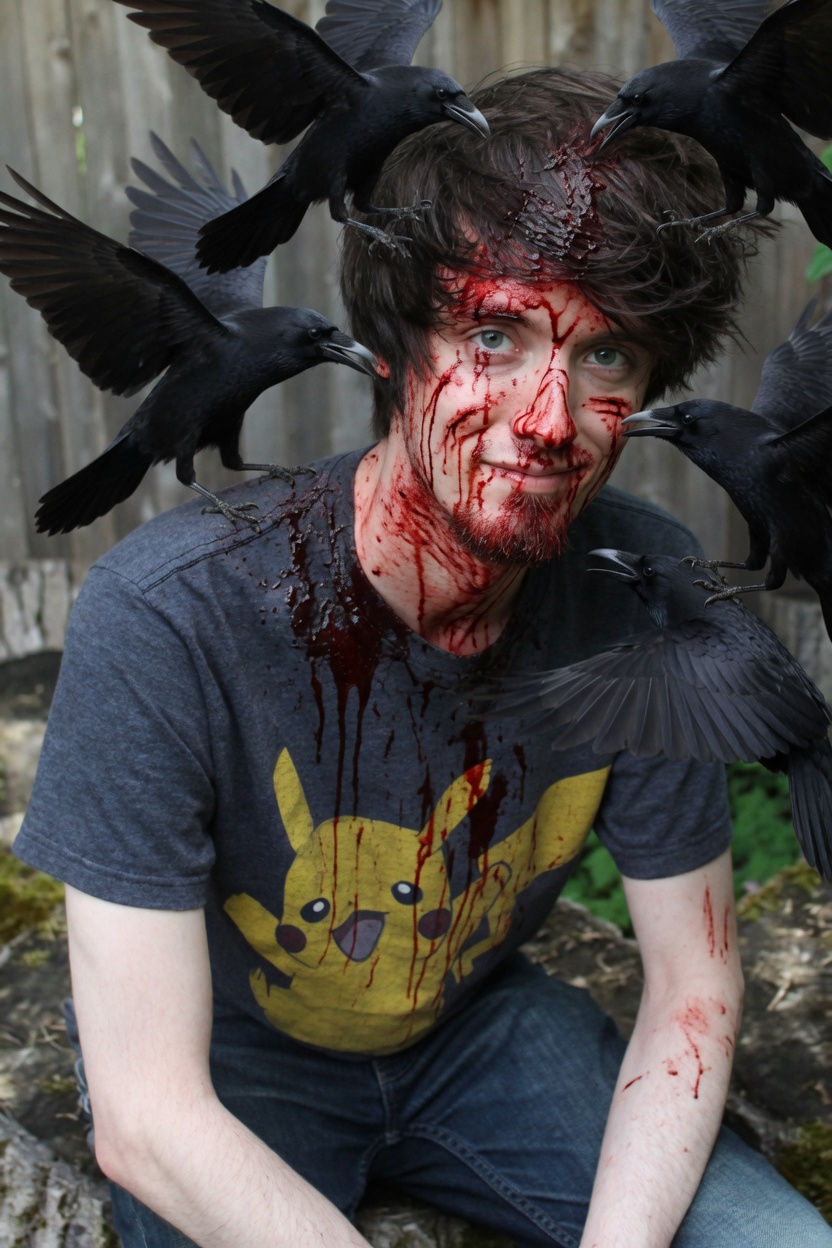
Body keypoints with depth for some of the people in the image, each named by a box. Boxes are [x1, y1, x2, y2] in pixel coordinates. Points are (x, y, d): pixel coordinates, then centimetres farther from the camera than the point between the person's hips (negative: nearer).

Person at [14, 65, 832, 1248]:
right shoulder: (164, 621, -32)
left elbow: (692, 988, -11)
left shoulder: (647, 588, -20)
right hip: (231, 1067, -2)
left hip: (477, 1023, 3)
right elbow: (149, 1119, -27)